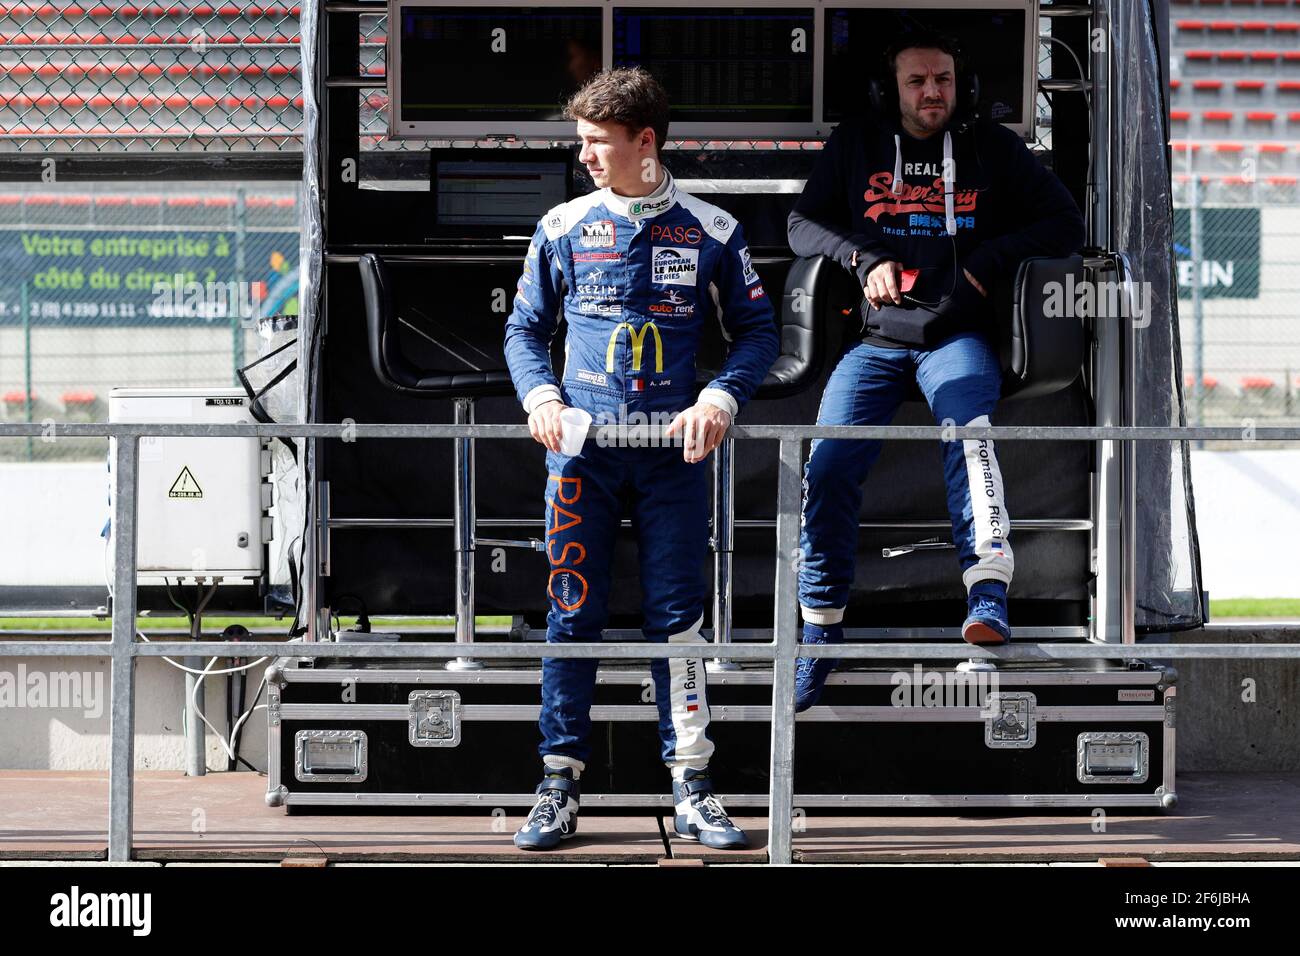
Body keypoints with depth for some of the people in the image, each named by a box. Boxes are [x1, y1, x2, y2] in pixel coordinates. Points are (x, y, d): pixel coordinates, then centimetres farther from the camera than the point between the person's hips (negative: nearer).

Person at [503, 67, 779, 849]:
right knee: (574, 616, 0)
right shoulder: (564, 228, 5)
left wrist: (721, 399, -9)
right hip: (583, 450, 1)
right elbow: (526, 328, 12)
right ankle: (560, 788, 6)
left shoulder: (711, 231, 3)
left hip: (673, 453, -1)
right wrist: (540, 396, -5)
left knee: (678, 616, 1)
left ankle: (693, 788, 7)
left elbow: (757, 331, 7)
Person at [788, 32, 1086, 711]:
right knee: (828, 465, -18)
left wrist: (989, 260, -5)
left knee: (967, 428, -35)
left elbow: (1065, 225, 9)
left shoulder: (993, 150, 11)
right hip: (874, 340, 2)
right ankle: (820, 634, -6)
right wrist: (864, 258, -5)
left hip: (957, 334, -2)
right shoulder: (854, 146, 15)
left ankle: (989, 594, -50)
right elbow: (802, 225, 14)